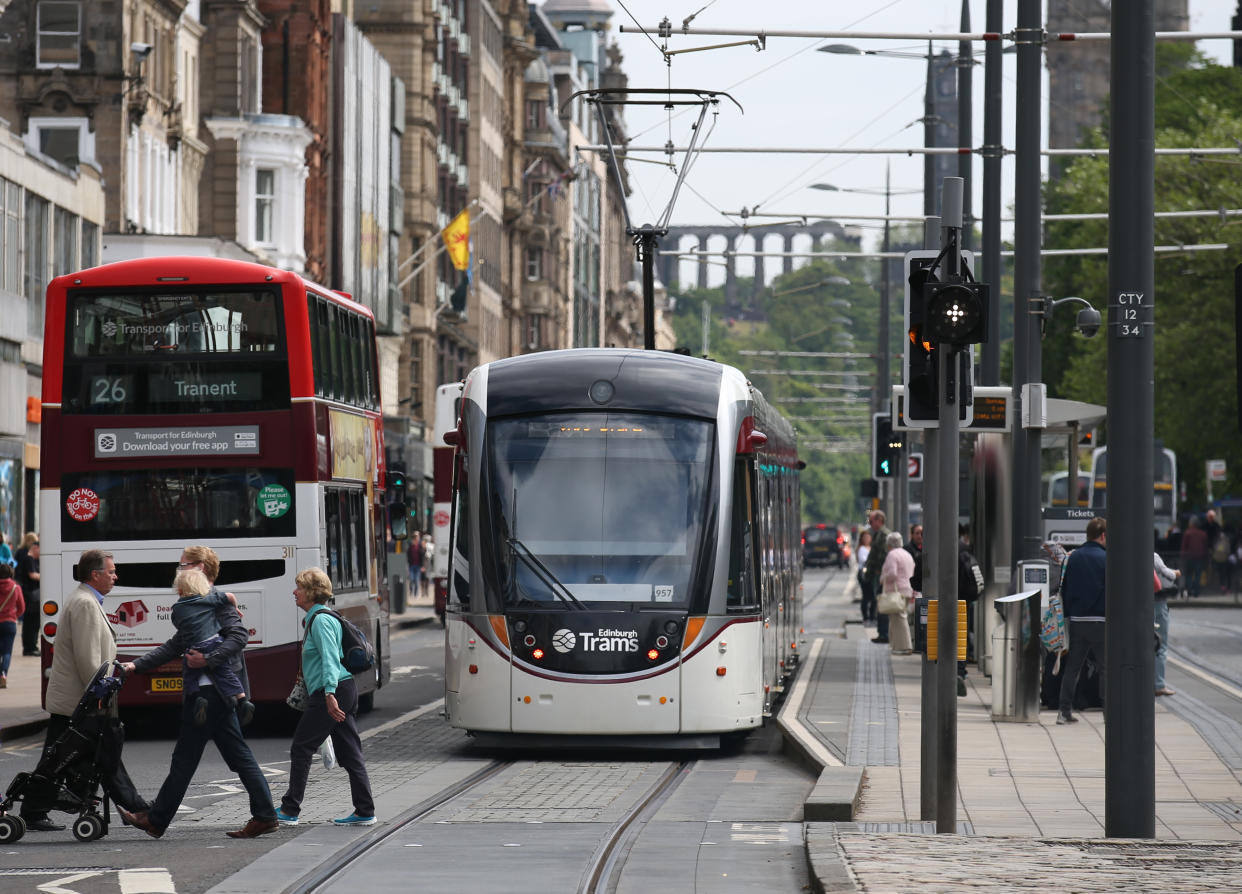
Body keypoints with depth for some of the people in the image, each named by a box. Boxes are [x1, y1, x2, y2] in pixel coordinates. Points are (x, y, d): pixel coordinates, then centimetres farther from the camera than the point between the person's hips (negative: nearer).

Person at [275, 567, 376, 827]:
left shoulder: (320, 620, -12)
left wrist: (329, 693, -30)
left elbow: (330, 657, -22)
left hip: (332, 691, -10)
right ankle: (365, 812, 7)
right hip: (346, 689, 10)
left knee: (301, 749, -1)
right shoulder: (315, 619, 18)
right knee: (349, 753, 8)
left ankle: (290, 810, 3)